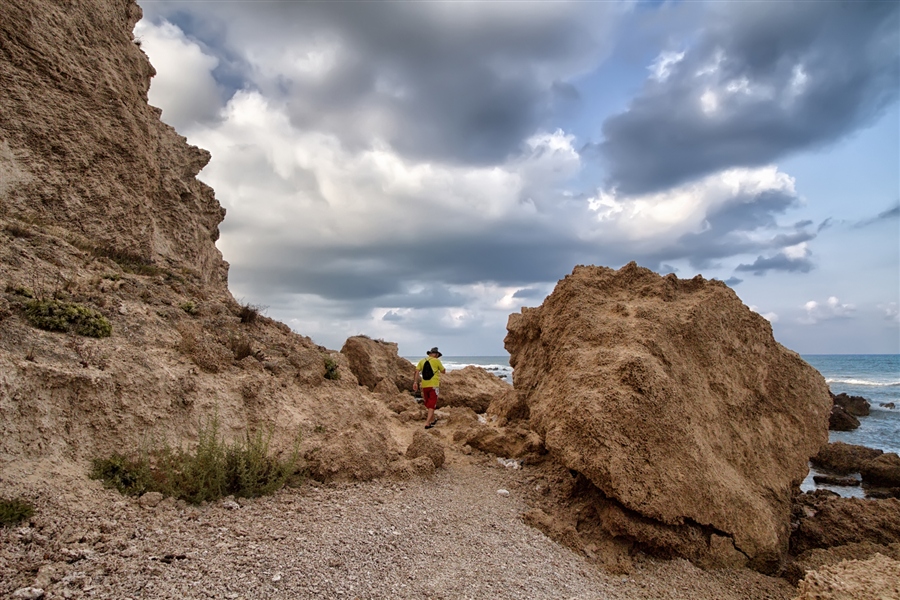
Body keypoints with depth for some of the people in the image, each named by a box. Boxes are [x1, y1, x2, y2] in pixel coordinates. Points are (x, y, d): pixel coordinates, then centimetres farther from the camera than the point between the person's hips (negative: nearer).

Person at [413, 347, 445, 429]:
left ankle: (433, 419, 35)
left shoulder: (422, 361, 8)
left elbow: (417, 371, -2)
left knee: (428, 403, 19)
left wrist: (415, 382, -3)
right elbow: (443, 371, 6)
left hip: (424, 385, 5)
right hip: (433, 385, -5)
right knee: (432, 405, -1)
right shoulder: (436, 361, -4)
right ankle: (427, 423, -11)